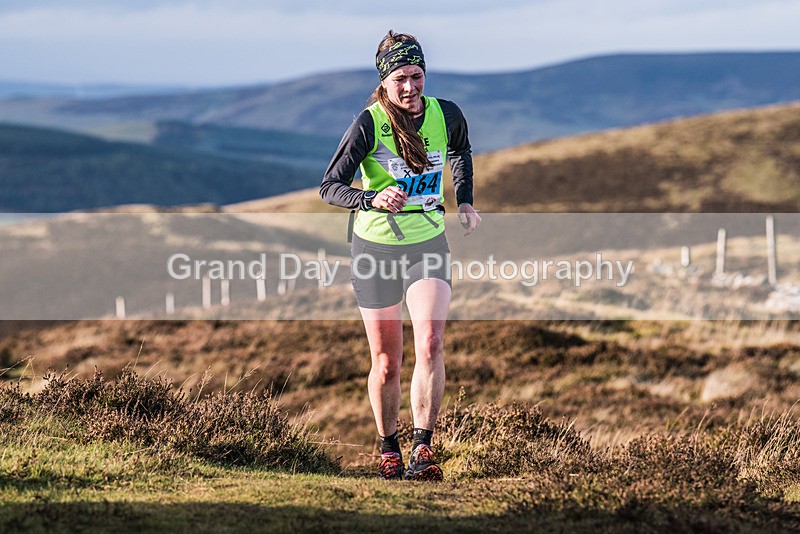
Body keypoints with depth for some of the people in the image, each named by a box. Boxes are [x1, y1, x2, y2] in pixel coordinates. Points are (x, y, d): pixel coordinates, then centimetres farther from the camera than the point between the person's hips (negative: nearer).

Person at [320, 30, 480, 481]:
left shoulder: (446, 115, -5)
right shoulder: (369, 124, -15)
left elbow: (461, 151, 20)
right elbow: (330, 186, -17)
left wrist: (465, 202, 11)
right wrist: (373, 200, -34)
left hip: (428, 244, 1)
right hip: (376, 247, -1)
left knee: (430, 344, -20)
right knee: (387, 363, 6)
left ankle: (423, 451, -16)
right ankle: (389, 449, 27)